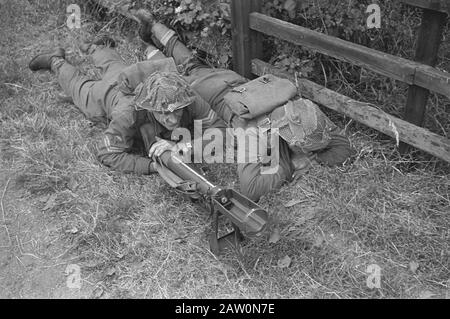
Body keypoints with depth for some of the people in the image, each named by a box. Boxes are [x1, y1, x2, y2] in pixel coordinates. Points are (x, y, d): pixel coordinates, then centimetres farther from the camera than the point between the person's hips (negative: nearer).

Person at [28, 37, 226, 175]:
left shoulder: (190, 100, -47)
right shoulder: (129, 114, -52)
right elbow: (107, 154, -44)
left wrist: (181, 145, -60)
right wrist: (154, 166, -57)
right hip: (112, 91, -3)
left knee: (115, 68, 38)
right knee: (81, 89, 32)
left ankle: (99, 49, 65)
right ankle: (56, 62, 57)